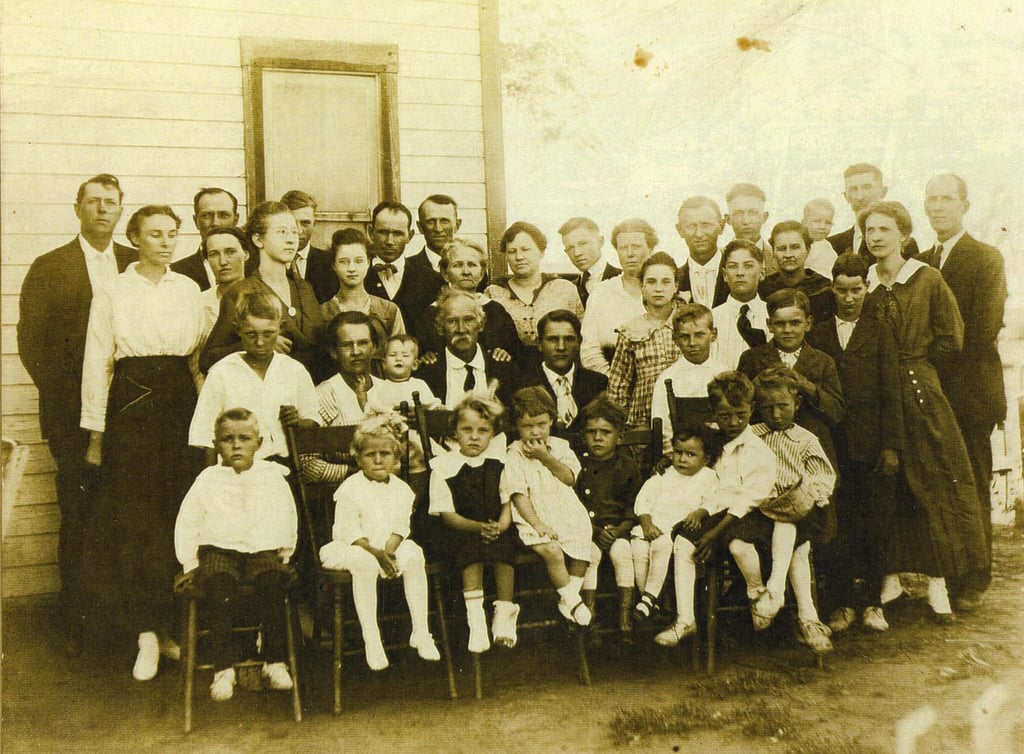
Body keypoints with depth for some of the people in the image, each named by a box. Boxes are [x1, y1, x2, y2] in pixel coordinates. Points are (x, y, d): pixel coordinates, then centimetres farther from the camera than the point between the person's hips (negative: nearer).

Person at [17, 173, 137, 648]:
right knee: (79, 516, 1)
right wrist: (65, 398, -7)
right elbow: (31, 341, 1)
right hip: (74, 414, -2)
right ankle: (75, 617, 15)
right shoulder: (49, 268, 5)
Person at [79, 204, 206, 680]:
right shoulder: (113, 292, 2)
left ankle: (169, 623, 16)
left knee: (180, 517, 3)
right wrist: (96, 433, -1)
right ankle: (147, 633, 3)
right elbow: (97, 363, 1)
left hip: (181, 404, 3)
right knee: (134, 519, -3)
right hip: (131, 407, -3)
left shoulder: (188, 289, 10)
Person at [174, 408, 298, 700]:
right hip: (218, 549, 0)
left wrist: (284, 552, 7)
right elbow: (186, 523, 12)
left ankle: (274, 662, -20)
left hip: (263, 550, 0)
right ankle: (223, 667, -24)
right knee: (219, 584, -33)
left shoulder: (273, 477, 13)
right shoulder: (208, 480, 11)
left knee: (273, 581, -32)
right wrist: (190, 563, 5)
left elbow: (288, 521, 17)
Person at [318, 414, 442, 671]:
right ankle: (371, 639, -30)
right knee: (364, 563, -36)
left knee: (414, 557, -23)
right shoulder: (350, 489, -9)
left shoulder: (401, 489, 5)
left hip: (390, 547, 4)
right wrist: (375, 552, -24)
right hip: (353, 547, -4)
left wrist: (389, 551, -17)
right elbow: (349, 531, -14)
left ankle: (421, 632, -14)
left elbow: (400, 527, 2)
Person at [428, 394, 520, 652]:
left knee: (504, 545, -30)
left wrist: (502, 525, -14)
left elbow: (508, 500, 7)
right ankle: (476, 619, -29)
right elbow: (448, 514, -4)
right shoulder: (443, 466, 0)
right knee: (472, 548, -32)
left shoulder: (499, 460, 7)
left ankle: (505, 614, -19)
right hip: (462, 531, -1)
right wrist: (479, 527, -20)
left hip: (497, 527, 2)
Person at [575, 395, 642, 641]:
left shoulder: (628, 467, 8)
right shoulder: (578, 466, 6)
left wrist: (618, 530, -13)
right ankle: (589, 617, -23)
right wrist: (596, 531, -12)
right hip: (586, 528, 0)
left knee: (622, 552, -28)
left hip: (618, 528, 0)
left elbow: (634, 510, 5)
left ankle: (626, 618, -21)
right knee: (591, 553, -29)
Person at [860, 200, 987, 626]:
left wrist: (908, 360, -1)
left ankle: (937, 583, 6)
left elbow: (950, 338, -4)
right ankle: (889, 578, 15)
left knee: (934, 487, -2)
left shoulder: (929, 280, -3)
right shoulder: (861, 283, 7)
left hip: (919, 393, -3)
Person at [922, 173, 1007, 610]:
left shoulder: (987, 258, -3)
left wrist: (938, 367, -10)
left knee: (972, 489, 2)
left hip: (970, 393, -5)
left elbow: (982, 330, -12)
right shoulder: (921, 262, 14)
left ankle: (972, 581, 11)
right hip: (930, 393, 5)